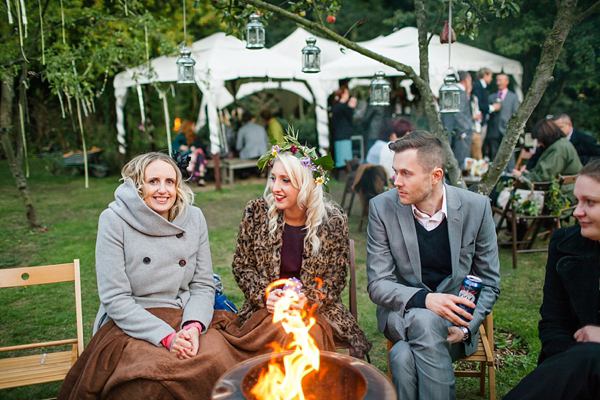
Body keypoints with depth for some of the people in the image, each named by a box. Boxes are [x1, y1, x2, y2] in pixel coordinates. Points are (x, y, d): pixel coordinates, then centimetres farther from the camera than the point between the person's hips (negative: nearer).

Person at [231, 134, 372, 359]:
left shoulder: (333, 220, -5)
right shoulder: (256, 213, -2)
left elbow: (335, 279, 1)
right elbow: (242, 266, 6)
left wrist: (308, 299, -17)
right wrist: (265, 295, -10)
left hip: (316, 309, -1)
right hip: (266, 309, 1)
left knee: (310, 332, -30)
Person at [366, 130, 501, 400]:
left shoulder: (476, 207, -6)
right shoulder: (382, 208, -8)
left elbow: (489, 283, 3)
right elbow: (377, 284, -8)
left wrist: (466, 328, -14)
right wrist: (424, 299, -27)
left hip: (454, 315, 0)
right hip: (402, 312, 1)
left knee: (404, 357, -33)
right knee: (424, 320, -36)